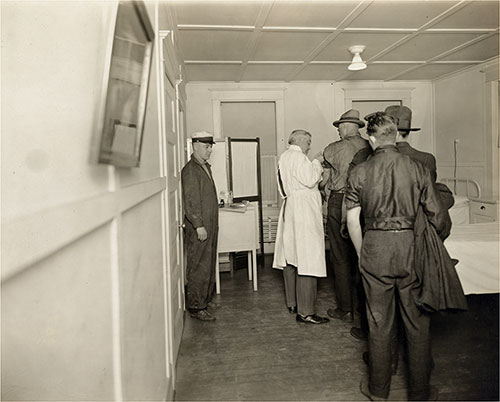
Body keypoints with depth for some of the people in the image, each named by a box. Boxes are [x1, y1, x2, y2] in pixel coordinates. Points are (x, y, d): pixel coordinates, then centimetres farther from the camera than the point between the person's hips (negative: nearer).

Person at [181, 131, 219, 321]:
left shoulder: (206, 167, 15)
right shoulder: (190, 170, -14)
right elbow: (190, 202, -19)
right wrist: (199, 226, -21)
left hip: (210, 226, 9)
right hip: (198, 229, -9)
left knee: (209, 265, 17)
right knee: (198, 268, -3)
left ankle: (206, 298, 30)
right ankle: (196, 307, 6)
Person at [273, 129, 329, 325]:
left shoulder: (284, 157, 19)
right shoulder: (297, 156, -11)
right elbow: (309, 180, -18)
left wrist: (316, 167, 18)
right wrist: (316, 162, -4)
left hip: (290, 209, 11)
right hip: (303, 212, -11)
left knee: (292, 259, 14)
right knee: (307, 259, -9)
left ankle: (293, 303, 25)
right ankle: (305, 312, -6)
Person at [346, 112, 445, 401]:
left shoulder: (360, 173, -3)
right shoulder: (418, 169, -3)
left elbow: (352, 220, -1)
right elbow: (437, 216, 1)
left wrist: (362, 254, 12)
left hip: (375, 247, 0)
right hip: (410, 246, 0)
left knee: (379, 321, 13)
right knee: (417, 322, 13)